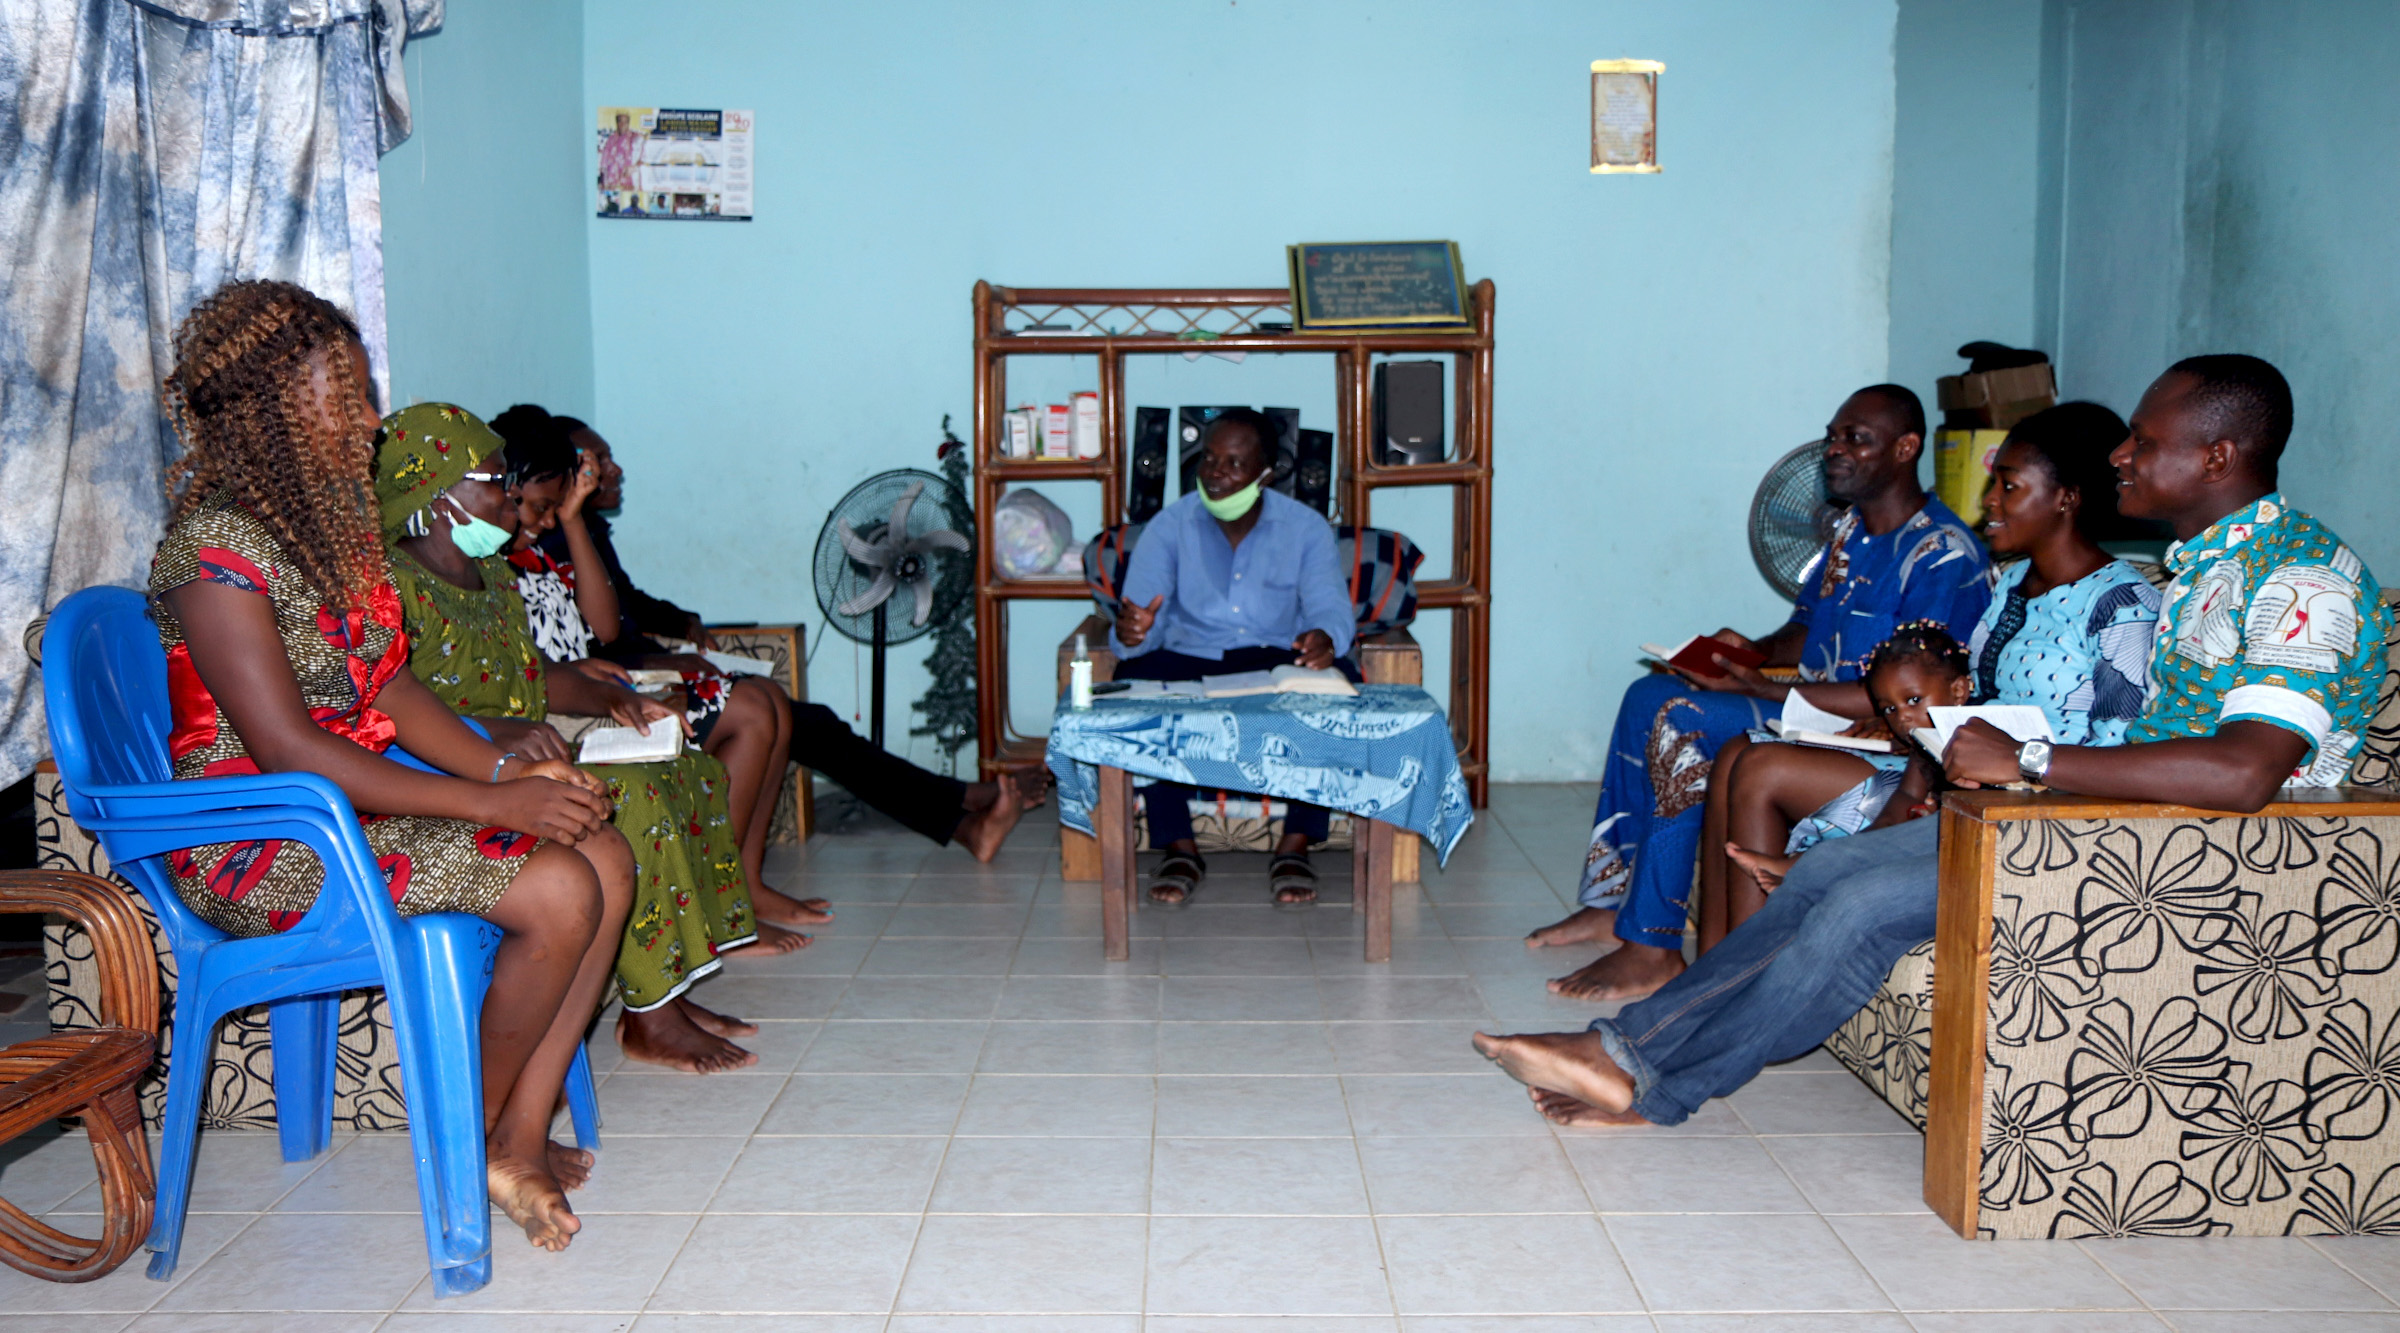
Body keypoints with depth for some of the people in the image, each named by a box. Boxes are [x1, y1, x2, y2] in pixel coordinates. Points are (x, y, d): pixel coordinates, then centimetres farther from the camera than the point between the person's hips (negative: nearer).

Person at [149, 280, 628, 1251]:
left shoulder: (334, 516, 10)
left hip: (356, 800, 9)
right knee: (558, 891, -22)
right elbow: (286, 748, -24)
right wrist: (490, 803, -23)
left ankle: (521, 1140, -2)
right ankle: (473, 1141, 0)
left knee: (607, 856, -6)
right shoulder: (218, 546, -19)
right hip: (263, 846, -9)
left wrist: (505, 767, -6)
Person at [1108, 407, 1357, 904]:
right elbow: (1142, 624, -9)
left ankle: (1295, 846, -24)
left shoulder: (1306, 527, 2)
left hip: (1279, 662, 0)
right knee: (1135, 678, -32)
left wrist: (1325, 637, -37)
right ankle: (1178, 848, -25)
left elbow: (1330, 607, -11)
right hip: (1190, 662, 0)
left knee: (1339, 678, -31)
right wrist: (1131, 632, -36)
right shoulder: (1168, 527, 0)